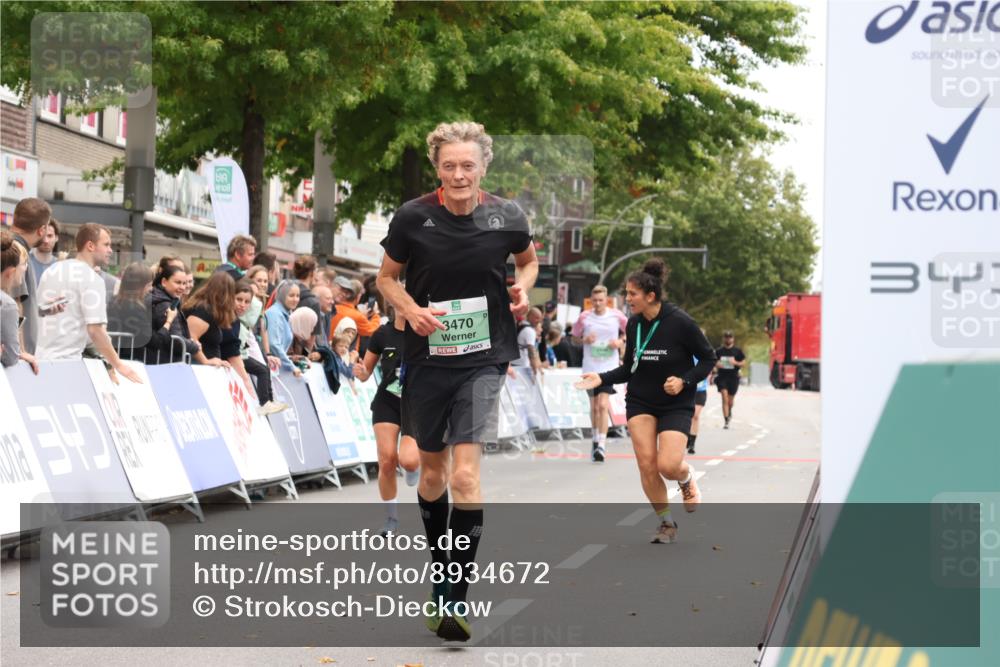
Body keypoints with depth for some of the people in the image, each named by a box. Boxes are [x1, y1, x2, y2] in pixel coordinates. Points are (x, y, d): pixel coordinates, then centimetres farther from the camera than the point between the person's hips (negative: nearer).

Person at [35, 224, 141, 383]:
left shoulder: (51, 271, 13)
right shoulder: (92, 279, -9)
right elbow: (95, 330, -16)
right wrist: (119, 365, -9)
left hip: (39, 358, 7)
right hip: (67, 360, -7)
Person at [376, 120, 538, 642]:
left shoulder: (507, 218, -5)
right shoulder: (413, 217, -8)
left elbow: (528, 260, 16)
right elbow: (386, 277, 5)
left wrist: (522, 289, -5)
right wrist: (412, 311, -14)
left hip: (483, 359, -2)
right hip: (426, 357, 2)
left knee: (465, 473, -15)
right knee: (432, 470, 14)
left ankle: (455, 598, -12)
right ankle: (441, 572, 37)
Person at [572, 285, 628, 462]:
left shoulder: (616, 316, -2)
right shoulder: (584, 317, 0)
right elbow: (575, 336, 12)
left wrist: (620, 342, -7)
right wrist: (584, 340, -9)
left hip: (609, 367, -2)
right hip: (590, 367, 2)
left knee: (603, 405, -14)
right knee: (594, 406, 10)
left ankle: (601, 445, -14)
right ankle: (595, 439, 28)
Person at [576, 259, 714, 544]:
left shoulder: (680, 322, -16)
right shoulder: (633, 324, -2)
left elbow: (708, 358, -7)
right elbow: (629, 368, 9)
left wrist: (684, 381, -20)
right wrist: (602, 378, -6)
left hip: (676, 404, -4)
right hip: (640, 401, 4)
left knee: (668, 466, -17)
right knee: (646, 464, -7)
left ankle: (687, 478, 21)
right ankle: (666, 523, 12)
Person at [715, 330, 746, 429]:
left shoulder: (737, 351, 2)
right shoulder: (719, 351, 5)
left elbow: (744, 363, 4)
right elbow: (714, 362, 13)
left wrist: (735, 363, -15)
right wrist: (717, 364, -10)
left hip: (733, 377, 0)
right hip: (722, 377, 0)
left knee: (730, 400, 10)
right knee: (724, 397, -14)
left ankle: (729, 411, 46)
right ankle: (726, 421, -14)